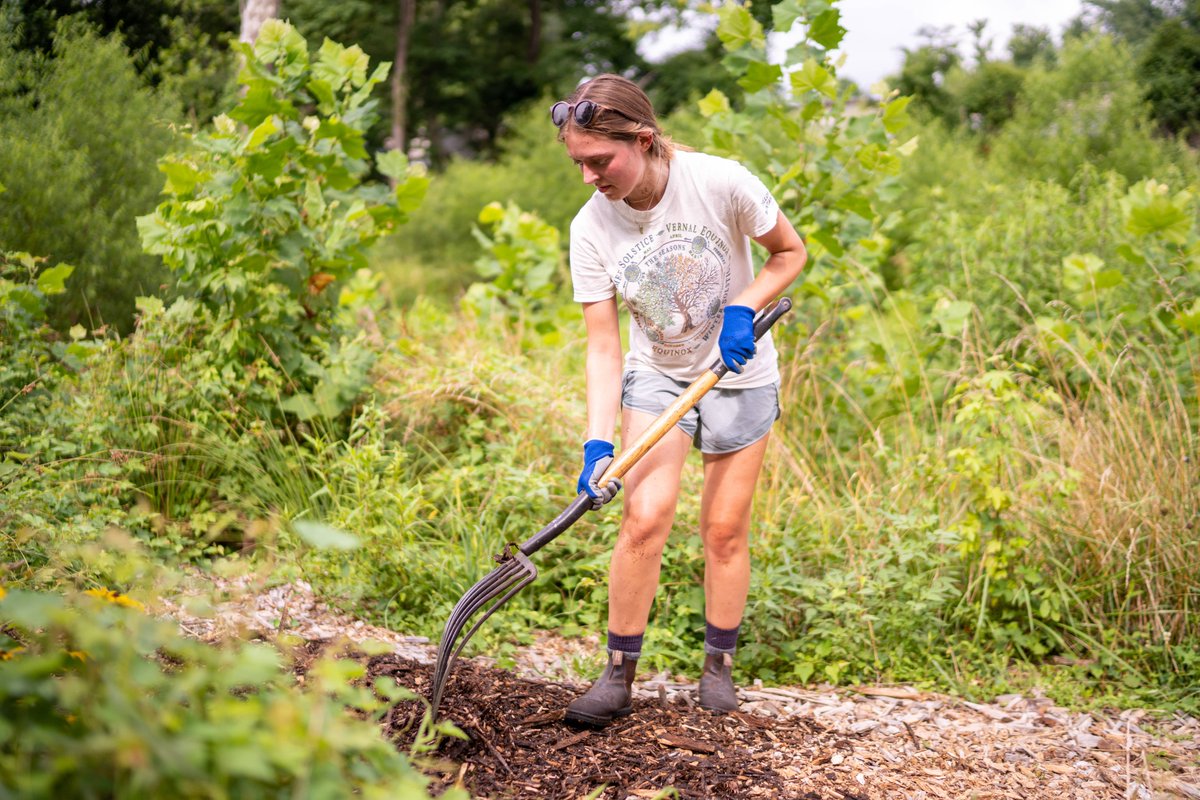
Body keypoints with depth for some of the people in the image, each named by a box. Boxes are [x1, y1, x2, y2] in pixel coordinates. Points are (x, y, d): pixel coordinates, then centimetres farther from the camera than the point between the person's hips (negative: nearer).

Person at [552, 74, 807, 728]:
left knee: (724, 528, 2)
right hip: (656, 375, 1)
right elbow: (602, 346, -14)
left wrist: (741, 310, -21)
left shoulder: (719, 182, -23)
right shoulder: (591, 227, -16)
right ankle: (619, 675, 1)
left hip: (738, 374, -1)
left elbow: (790, 252, -5)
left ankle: (719, 665, 22)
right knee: (644, 517, -13)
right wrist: (598, 441, -24)